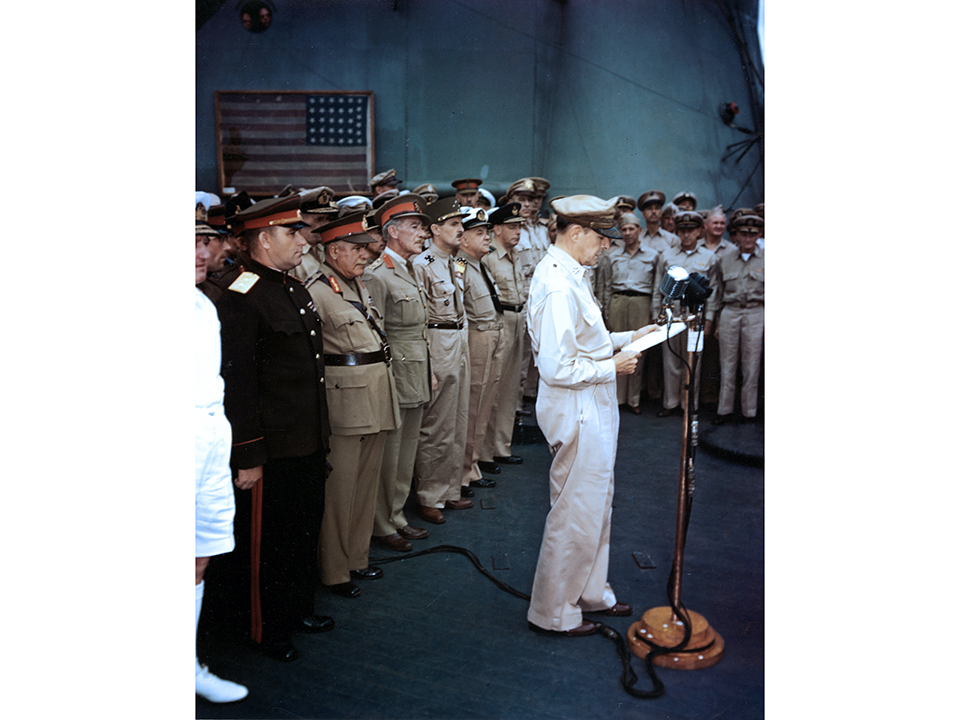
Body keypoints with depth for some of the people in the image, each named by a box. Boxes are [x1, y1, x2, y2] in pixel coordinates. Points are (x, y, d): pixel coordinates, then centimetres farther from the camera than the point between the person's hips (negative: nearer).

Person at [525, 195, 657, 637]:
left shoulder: (565, 274, 10)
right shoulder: (559, 287, -24)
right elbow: (557, 367, -28)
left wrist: (626, 338, 11)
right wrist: (612, 367, -16)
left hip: (591, 412, 11)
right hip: (578, 415, -11)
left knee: (597, 506, 22)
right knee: (576, 516, 3)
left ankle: (590, 593, 39)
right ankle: (553, 612, 21)